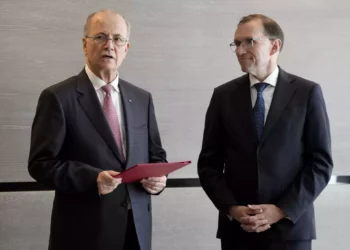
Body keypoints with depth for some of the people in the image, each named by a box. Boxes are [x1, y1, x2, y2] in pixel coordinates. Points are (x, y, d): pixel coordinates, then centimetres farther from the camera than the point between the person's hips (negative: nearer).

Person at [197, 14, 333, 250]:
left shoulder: (307, 92, -2)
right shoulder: (223, 95, 4)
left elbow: (321, 162, -4)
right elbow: (209, 163, 4)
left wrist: (283, 211, -11)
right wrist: (232, 209, -9)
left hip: (290, 227, -1)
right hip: (236, 228, 2)